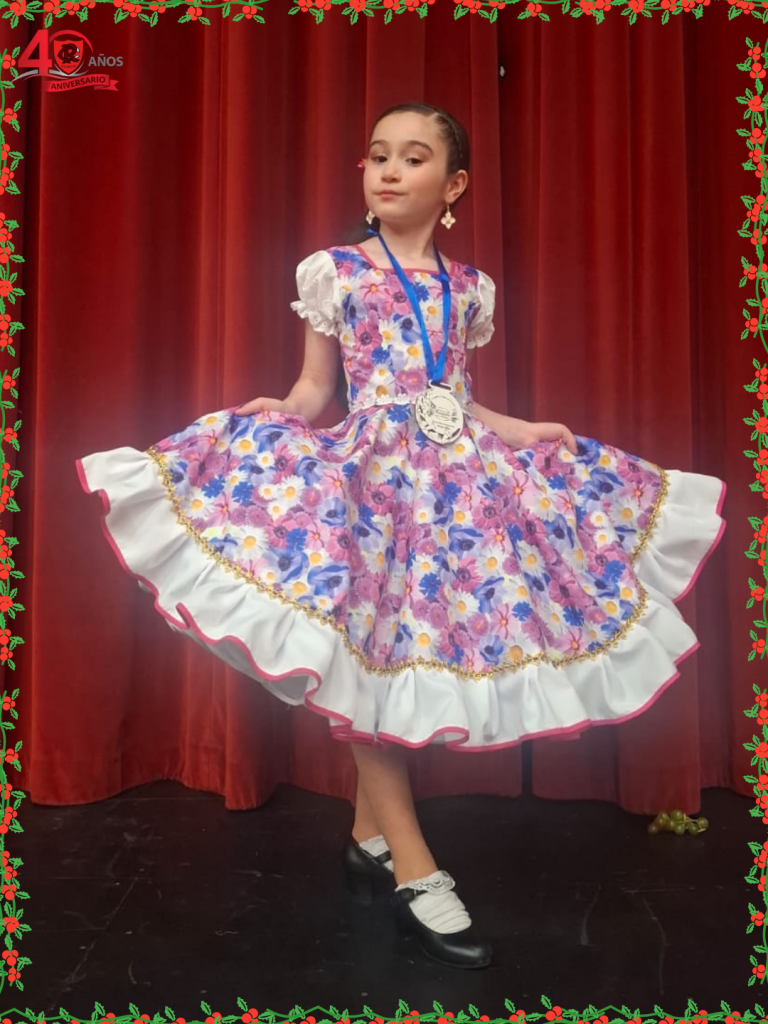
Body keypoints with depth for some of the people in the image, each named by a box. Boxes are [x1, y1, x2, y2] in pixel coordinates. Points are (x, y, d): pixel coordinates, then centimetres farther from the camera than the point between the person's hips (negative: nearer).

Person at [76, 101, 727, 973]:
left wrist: (522, 432, 10)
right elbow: (315, 390, 6)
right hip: (369, 469, -3)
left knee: (389, 660, 4)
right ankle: (414, 871, 5)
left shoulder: (467, 286, 14)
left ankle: (369, 839, 23)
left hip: (457, 470, 3)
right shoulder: (334, 271, 7)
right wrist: (274, 418, -14)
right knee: (372, 655, -6)